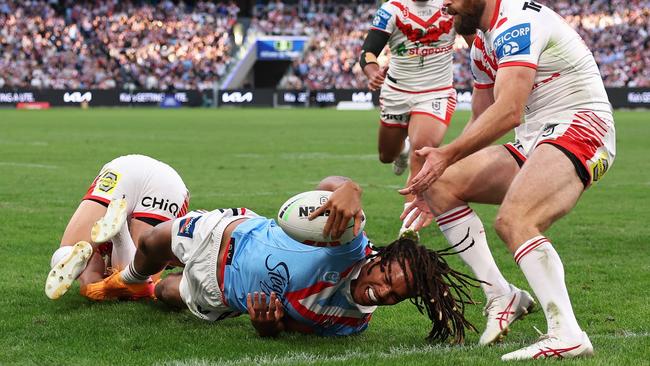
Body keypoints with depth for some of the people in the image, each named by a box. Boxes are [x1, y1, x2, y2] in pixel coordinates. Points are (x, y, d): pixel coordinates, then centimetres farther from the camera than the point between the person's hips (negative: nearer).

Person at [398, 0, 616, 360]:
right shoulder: (482, 45, 16)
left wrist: (447, 156, -28)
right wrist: (439, 165, 12)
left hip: (580, 129, -10)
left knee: (513, 220, -31)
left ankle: (566, 335, -34)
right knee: (441, 185, 3)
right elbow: (481, 122, 22)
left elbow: (508, 112, -27)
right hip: (534, 141, 10)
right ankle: (500, 296, 1)